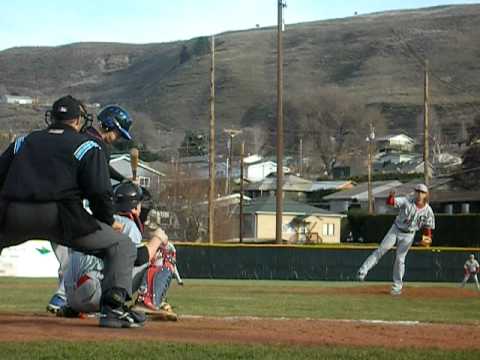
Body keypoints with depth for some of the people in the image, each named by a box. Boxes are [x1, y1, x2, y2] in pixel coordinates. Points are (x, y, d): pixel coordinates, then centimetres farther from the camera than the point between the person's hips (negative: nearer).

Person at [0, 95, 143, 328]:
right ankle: (113, 307, -6)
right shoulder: (87, 146, 11)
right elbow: (99, 191, -1)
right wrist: (109, 222, 13)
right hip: (60, 216, -3)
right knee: (121, 247, 10)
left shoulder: (23, 142, 23)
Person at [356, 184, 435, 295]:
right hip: (395, 230, 0)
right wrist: (391, 197, -50)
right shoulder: (406, 202, -14)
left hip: (408, 236, 0)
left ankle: (397, 286, 11)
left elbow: (427, 228, 2)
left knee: (400, 259, 0)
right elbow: (390, 202, -26)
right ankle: (363, 271, -5)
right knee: (381, 249, -8)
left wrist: (427, 238, -17)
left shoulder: (428, 211, -9)